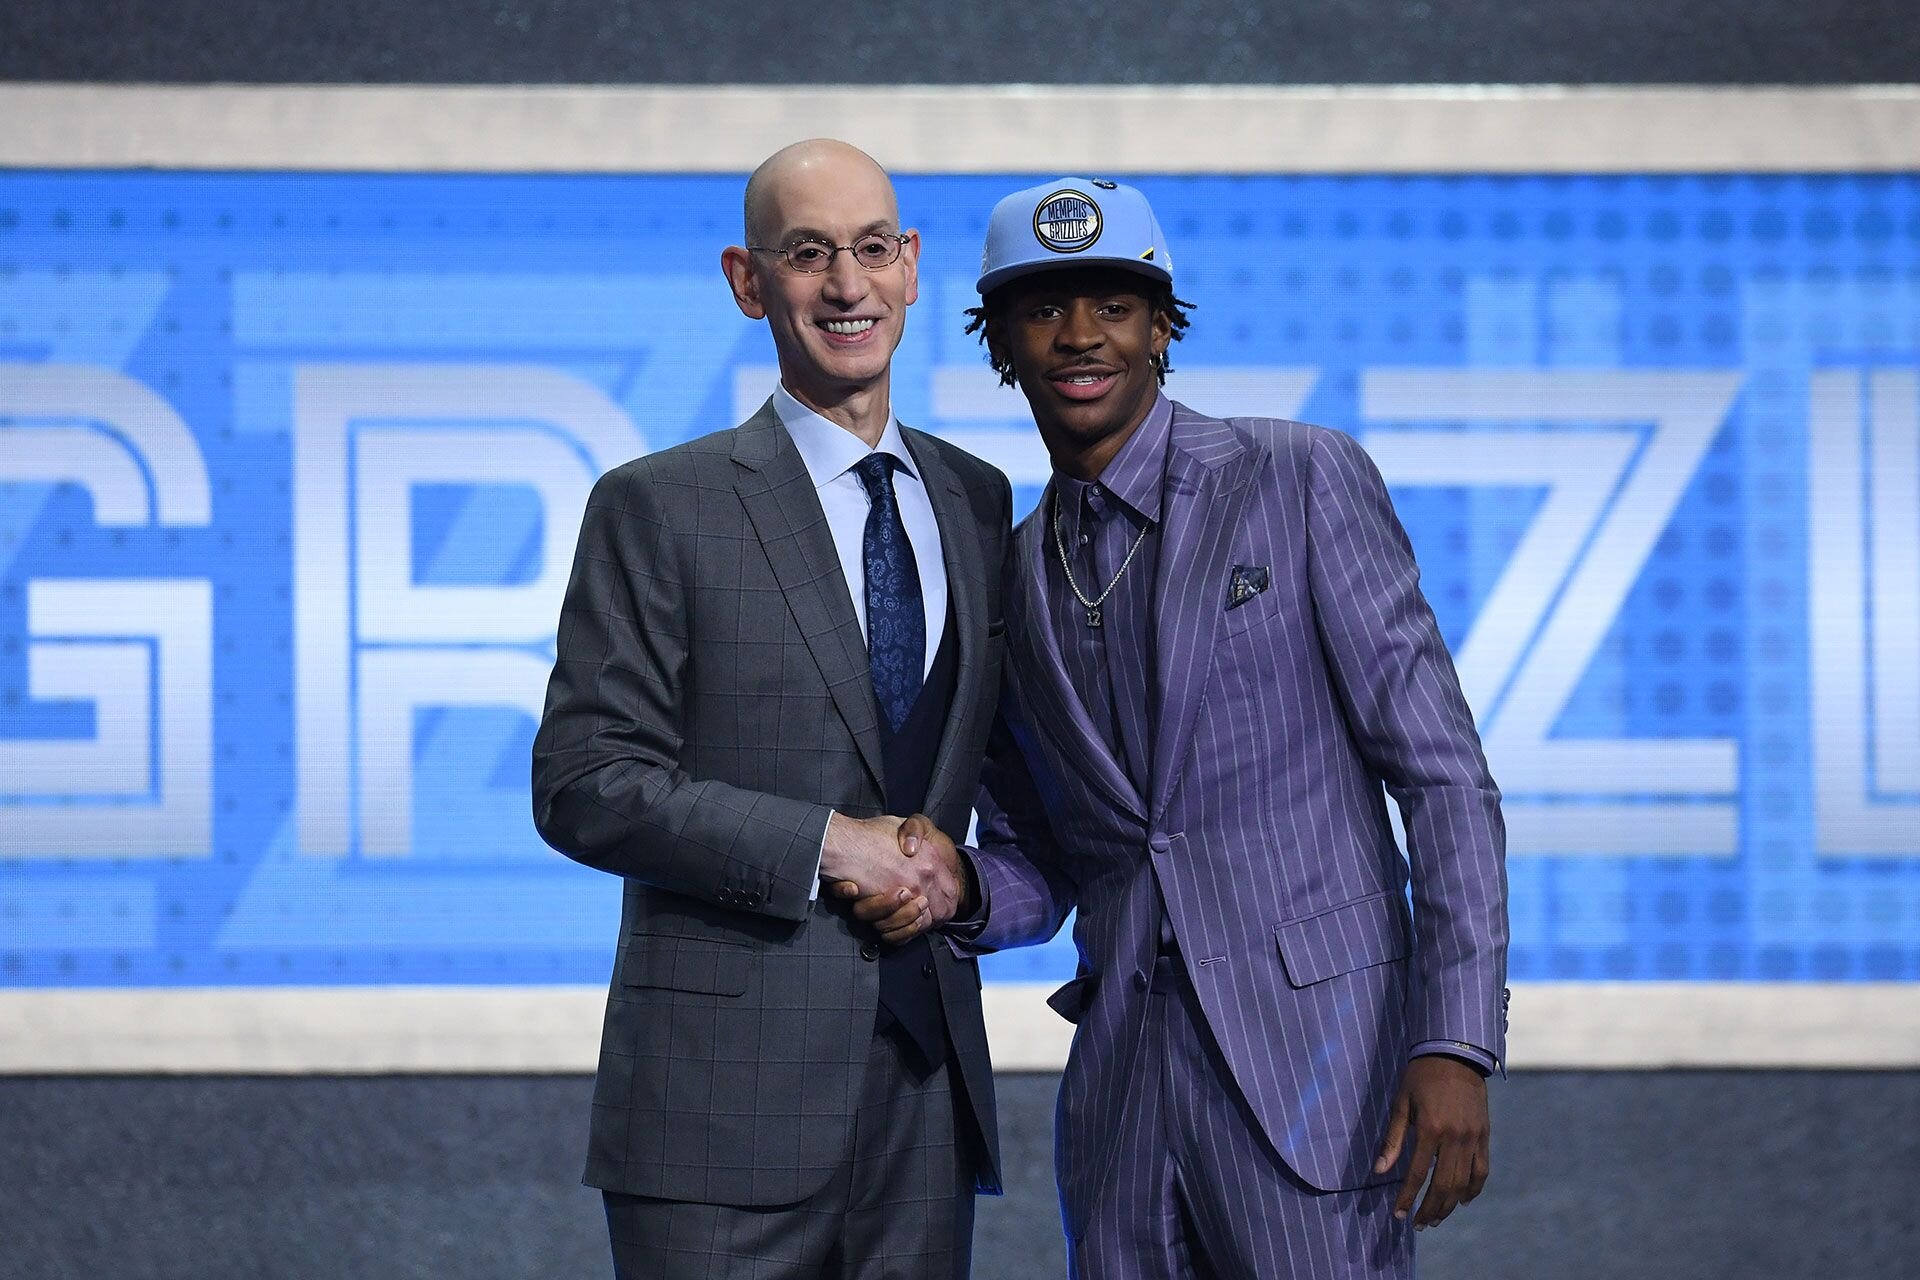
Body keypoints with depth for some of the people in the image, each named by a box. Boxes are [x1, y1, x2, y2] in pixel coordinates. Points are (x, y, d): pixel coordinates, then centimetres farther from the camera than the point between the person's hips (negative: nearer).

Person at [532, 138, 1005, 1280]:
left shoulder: (977, 500, 14)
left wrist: (960, 872, 1)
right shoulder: (658, 508, -1)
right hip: (727, 1092, -5)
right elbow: (583, 786, -7)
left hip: (930, 1078, 5)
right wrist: (824, 845, -15)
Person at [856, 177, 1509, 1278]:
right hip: (1123, 1088, 5)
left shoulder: (1302, 478, -2)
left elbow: (1444, 772, -5)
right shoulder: (1011, 580, 14)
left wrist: (1458, 1042, -14)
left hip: (1313, 1058, -5)